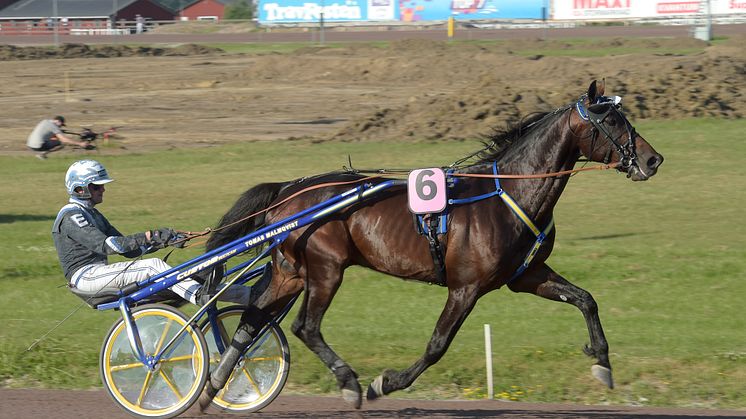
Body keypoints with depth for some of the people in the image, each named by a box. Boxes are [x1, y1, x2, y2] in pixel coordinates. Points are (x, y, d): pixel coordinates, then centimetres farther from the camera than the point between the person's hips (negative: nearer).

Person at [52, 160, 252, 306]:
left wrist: (161, 241, 1)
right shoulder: (71, 216, -10)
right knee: (153, 266, -24)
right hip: (85, 275, -8)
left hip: (98, 270, 8)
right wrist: (148, 237, -30)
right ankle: (203, 297, -34)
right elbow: (104, 245, -24)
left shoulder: (92, 214, 22)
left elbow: (126, 248, 17)